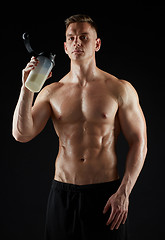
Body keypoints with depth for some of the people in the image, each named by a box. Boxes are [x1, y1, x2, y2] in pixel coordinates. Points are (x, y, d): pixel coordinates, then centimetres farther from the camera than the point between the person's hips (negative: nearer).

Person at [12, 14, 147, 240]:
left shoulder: (120, 89, -2)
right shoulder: (52, 92, 5)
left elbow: (138, 143, -3)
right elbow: (21, 134, -4)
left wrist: (123, 193, -10)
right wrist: (27, 88, -14)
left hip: (106, 193, -2)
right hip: (63, 195, 2)